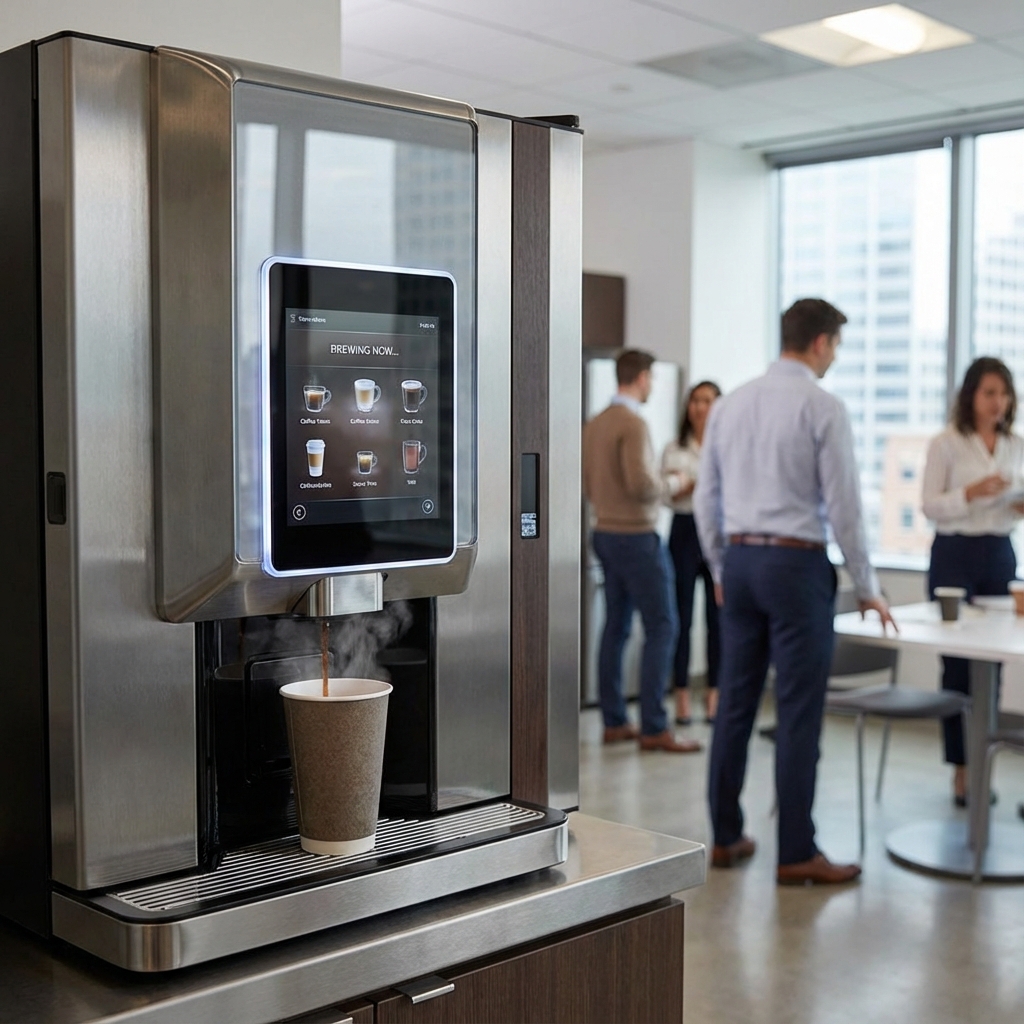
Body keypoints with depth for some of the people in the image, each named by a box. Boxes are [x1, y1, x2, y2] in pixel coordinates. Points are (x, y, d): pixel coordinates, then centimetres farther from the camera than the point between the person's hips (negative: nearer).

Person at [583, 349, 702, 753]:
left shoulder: (595, 424, 10)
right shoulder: (633, 423, -16)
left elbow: (588, 486, 15)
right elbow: (642, 484, -23)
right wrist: (672, 484, -5)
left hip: (606, 533, 9)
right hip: (636, 535, -9)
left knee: (616, 626, 11)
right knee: (661, 626, -5)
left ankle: (614, 722, 15)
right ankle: (654, 728, -5)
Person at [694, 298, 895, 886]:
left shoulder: (730, 404, 9)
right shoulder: (823, 407, -9)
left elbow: (706, 498, 11)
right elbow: (843, 505, -10)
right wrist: (867, 588, 1)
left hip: (740, 558, 6)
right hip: (796, 564, -6)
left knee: (736, 704, 11)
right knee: (799, 713, 0)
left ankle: (725, 837, 19)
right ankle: (796, 854, 7)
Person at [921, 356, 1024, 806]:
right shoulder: (946, 443, -4)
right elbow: (930, 506, -7)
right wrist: (973, 492, -21)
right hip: (955, 554, -4)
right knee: (957, 662, -2)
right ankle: (961, 768, 5)